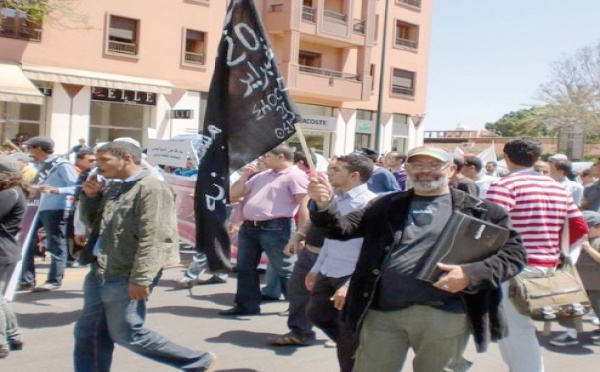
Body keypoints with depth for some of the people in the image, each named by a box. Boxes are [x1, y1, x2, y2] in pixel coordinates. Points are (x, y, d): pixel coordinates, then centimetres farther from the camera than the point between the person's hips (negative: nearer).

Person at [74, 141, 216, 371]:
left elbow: (152, 239, -21)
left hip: (125, 278, -9)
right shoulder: (113, 189, 14)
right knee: (87, 333, 11)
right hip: (99, 273, 9)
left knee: (128, 334, -3)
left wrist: (140, 279, -24)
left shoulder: (152, 188, -14)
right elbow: (91, 223, 24)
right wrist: (90, 196, 6)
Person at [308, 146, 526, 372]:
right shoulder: (387, 205, 11)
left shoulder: (479, 211, 3)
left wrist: (472, 273, -16)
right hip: (382, 311, 3)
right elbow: (342, 228, 7)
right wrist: (323, 205, -15)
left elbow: (514, 250, 1)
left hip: (444, 315, -2)